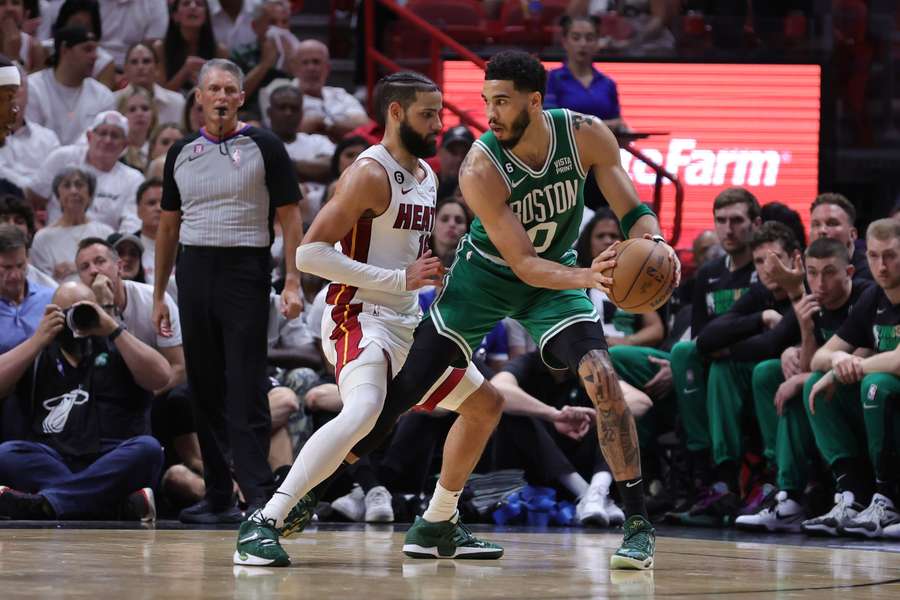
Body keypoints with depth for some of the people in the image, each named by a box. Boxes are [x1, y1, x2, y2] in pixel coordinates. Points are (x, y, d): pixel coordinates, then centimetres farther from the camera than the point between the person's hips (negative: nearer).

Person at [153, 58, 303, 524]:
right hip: (194, 271, 5)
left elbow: (289, 217, -1)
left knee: (245, 391, -11)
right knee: (205, 390, 6)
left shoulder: (263, 147, 0)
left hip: (245, 271, -4)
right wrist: (159, 294, 16)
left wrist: (292, 283, -11)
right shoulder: (182, 152, 12)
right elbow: (168, 225, 18)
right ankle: (218, 497, 12)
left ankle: (260, 494, -13)